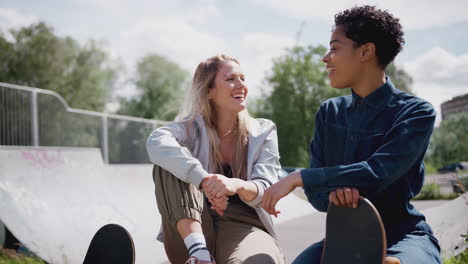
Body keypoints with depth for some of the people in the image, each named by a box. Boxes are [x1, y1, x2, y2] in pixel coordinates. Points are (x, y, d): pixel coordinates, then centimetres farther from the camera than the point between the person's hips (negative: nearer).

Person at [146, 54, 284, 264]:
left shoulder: (263, 132, 6)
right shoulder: (193, 127, 2)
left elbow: (264, 192, -6)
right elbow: (157, 143, -22)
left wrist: (237, 185, -31)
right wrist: (204, 181, -38)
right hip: (191, 233, 2)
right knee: (169, 163, -22)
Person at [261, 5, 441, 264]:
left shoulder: (416, 113, -10)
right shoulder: (329, 113, 6)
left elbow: (377, 173, -24)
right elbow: (316, 193, 3)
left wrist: (298, 177, -23)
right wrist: (331, 194, -21)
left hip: (402, 235, -4)